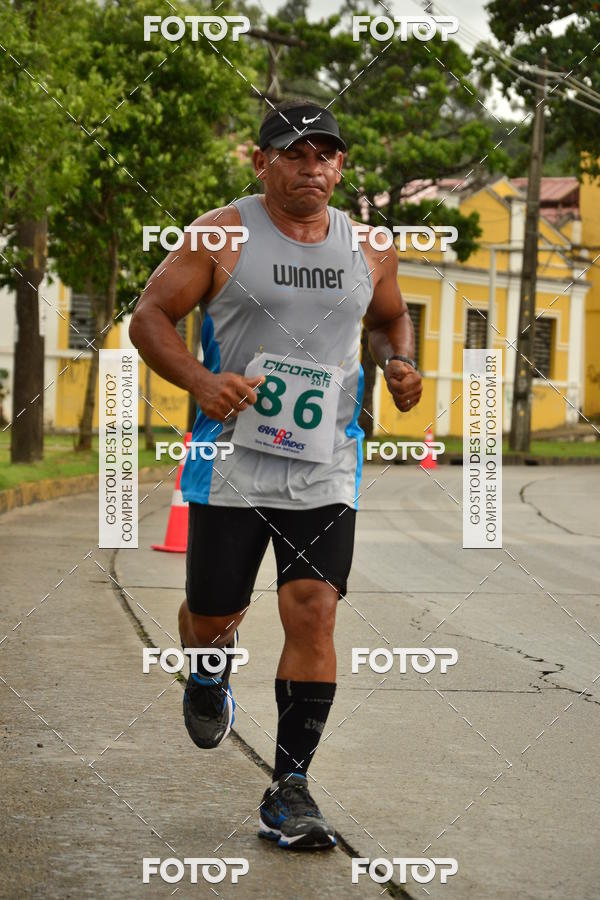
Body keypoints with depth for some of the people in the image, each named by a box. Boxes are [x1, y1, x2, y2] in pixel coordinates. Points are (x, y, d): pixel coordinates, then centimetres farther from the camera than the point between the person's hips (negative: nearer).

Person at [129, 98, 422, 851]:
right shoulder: (221, 237, -4)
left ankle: (288, 790, -2)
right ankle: (208, 678, 46)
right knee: (212, 617, 7)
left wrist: (399, 364, 4)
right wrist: (201, 382, -20)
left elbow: (390, 318, 26)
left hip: (325, 471, 2)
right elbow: (149, 316, -4)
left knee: (313, 617, -10)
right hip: (231, 464, -2)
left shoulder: (368, 251, 8)